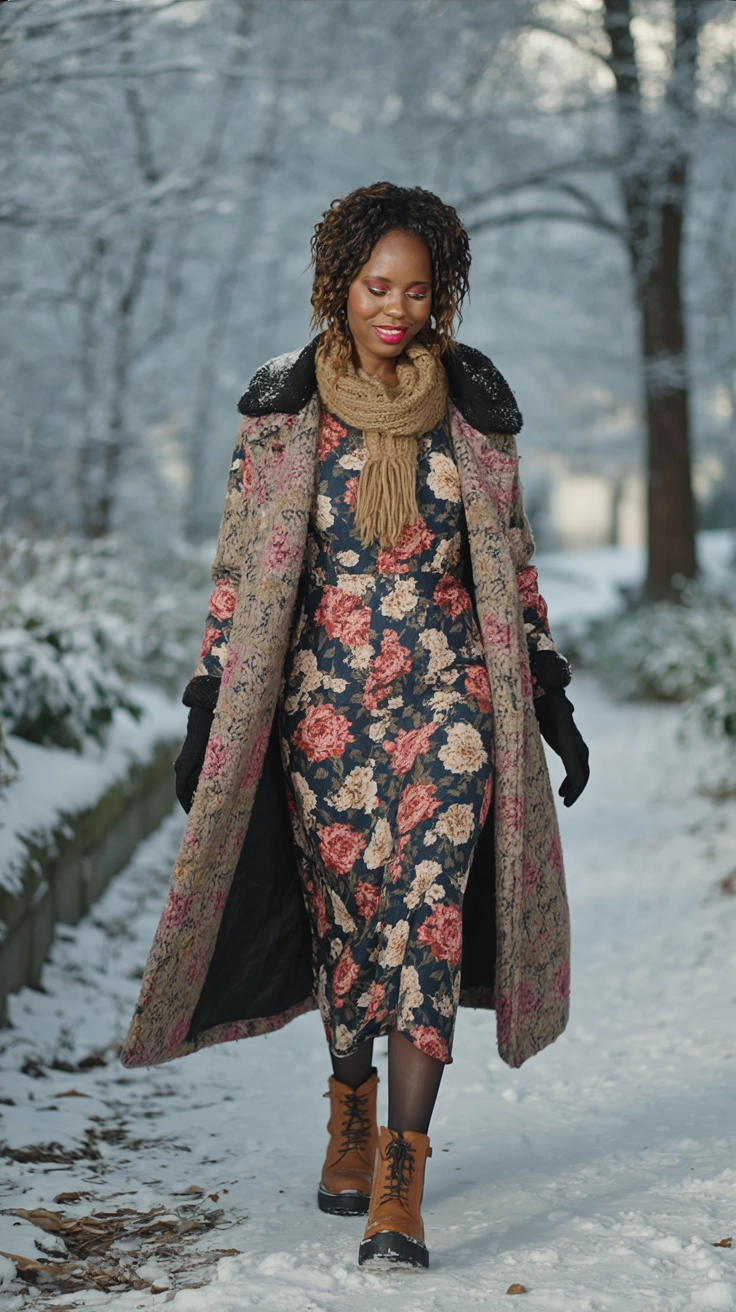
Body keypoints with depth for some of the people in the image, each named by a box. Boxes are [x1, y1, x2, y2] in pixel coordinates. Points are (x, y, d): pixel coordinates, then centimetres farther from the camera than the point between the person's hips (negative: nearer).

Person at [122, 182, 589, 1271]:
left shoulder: (473, 405, 3)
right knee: (343, 909, 7)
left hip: (448, 698, 0)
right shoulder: (283, 409, 0)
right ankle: (352, 1106, 33)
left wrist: (551, 700, 8)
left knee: (428, 913, -10)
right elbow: (240, 569, 2)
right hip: (325, 699, 0)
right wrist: (208, 717, -1)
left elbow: (511, 559, 10)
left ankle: (400, 1176, -11)